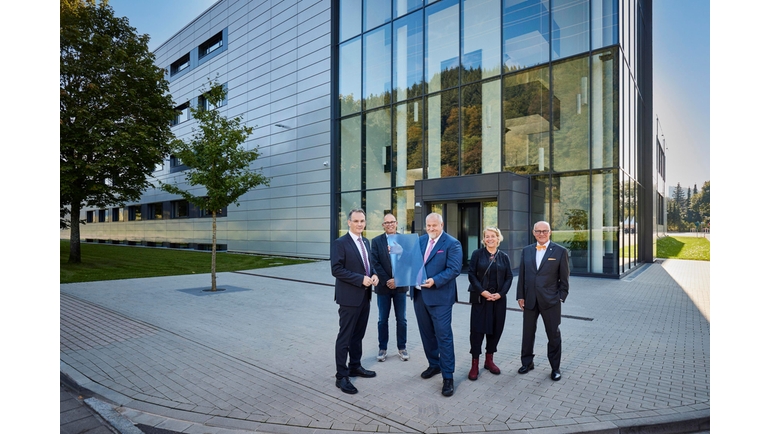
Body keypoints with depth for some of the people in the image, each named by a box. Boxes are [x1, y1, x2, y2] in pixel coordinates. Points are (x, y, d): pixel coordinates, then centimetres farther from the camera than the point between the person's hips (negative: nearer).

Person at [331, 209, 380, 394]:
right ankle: (341, 376, 11)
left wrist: (373, 275, -2)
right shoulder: (340, 243, -13)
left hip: (365, 296, 8)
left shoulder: (365, 242, 11)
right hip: (349, 297, -7)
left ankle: (355, 366, 33)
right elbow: (337, 269, -19)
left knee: (358, 335, 18)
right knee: (345, 337, 1)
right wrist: (361, 279, -22)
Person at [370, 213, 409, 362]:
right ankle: (382, 348, 22)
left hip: (400, 285, 1)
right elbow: (375, 263, -6)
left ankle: (402, 348, 23)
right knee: (383, 320, 9)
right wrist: (386, 281, -14)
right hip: (383, 286, 0)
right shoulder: (376, 241, 0)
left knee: (401, 319, 9)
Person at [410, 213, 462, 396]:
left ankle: (448, 377, 8)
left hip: (439, 296, -6)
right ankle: (434, 365, 35)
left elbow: (454, 269, -15)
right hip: (419, 294, 6)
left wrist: (435, 281, -25)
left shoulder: (452, 243, -9)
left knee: (443, 336, -2)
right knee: (426, 333, 17)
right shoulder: (420, 240, 10)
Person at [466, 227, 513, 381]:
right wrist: (482, 291, -14)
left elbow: (509, 277, 5)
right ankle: (475, 364, 8)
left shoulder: (504, 257, 7)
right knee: (477, 329, -2)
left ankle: (489, 359, 24)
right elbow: (471, 274, -4)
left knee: (496, 328, 8)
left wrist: (500, 293, -8)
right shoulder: (477, 254, 0)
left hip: (498, 298, 3)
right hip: (480, 298, -3)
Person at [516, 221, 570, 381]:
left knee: (553, 334, 8)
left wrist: (561, 297, -6)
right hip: (529, 300, 3)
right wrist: (520, 296, 3)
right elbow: (522, 275, 7)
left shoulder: (560, 251, -3)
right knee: (528, 333, 13)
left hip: (550, 300, -3)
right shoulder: (526, 251, 6)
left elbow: (564, 278, -2)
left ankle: (555, 367, 25)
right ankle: (527, 362, 30)